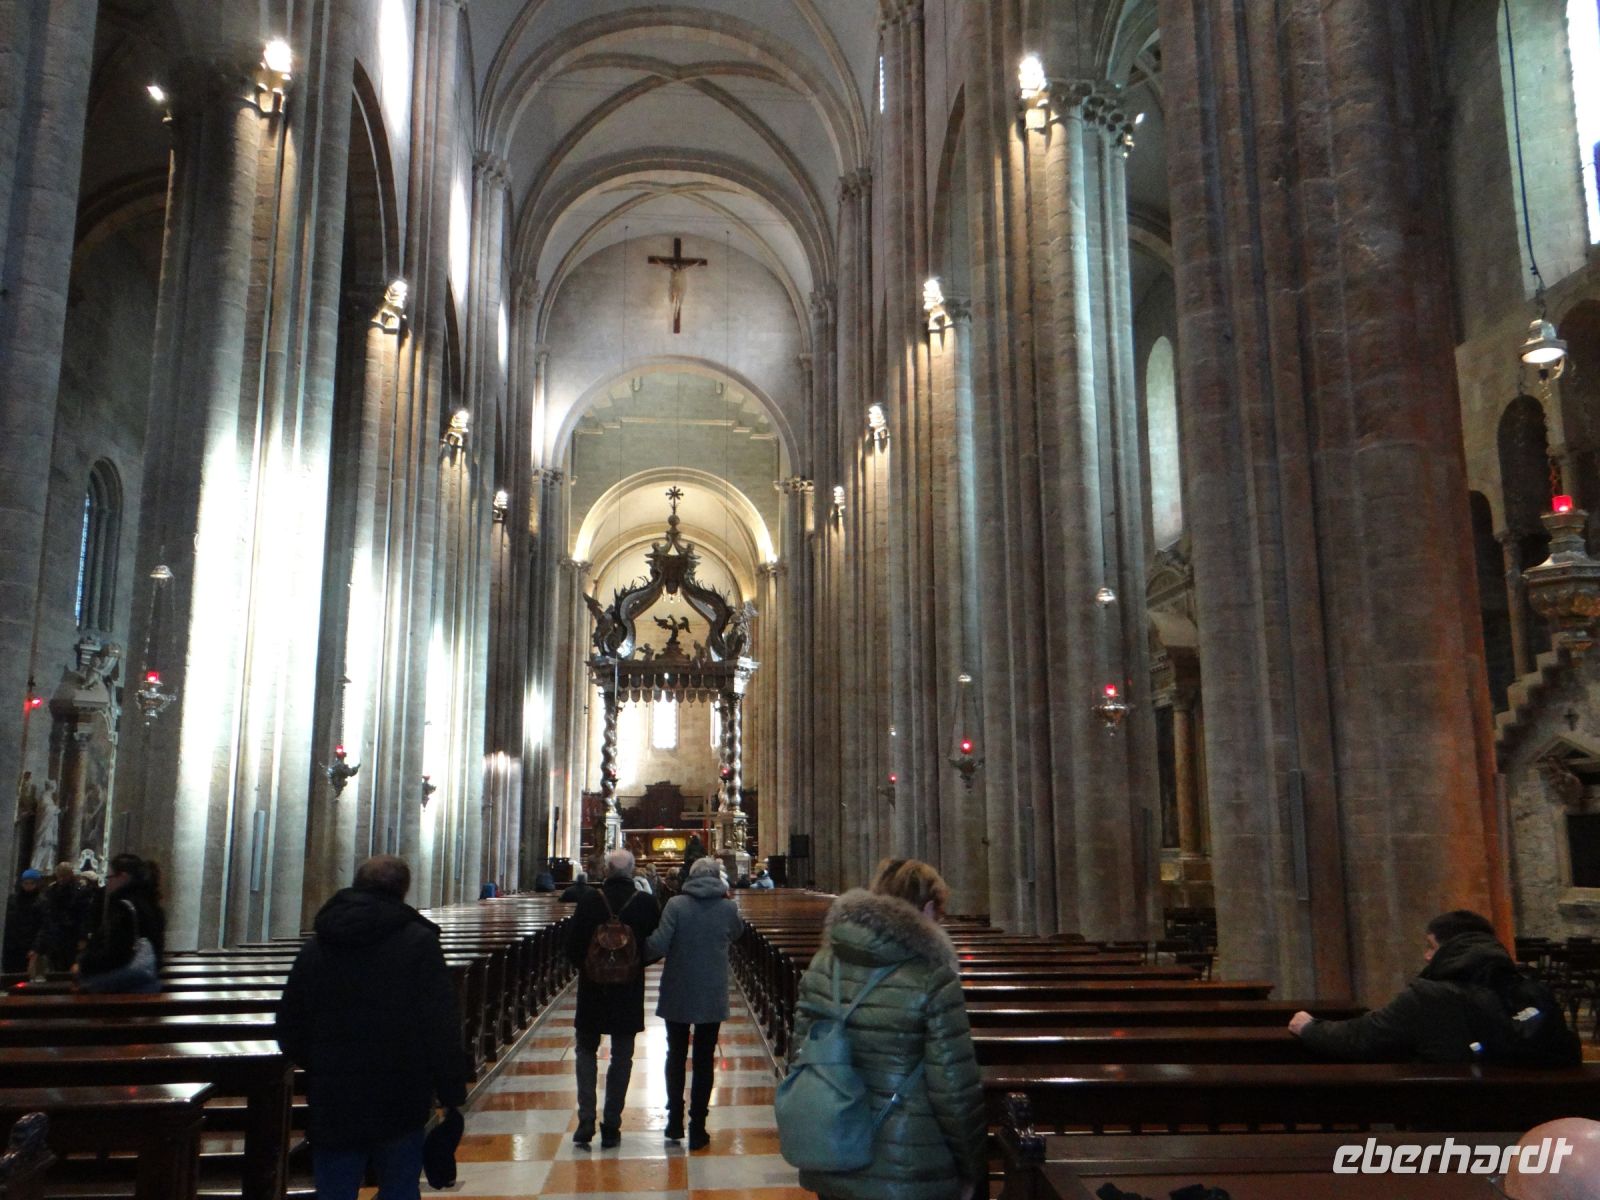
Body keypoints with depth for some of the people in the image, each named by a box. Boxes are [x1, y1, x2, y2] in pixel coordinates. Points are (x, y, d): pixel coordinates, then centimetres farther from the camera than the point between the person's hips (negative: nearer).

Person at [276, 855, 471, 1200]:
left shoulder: (315, 946, 5)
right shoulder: (419, 942, -9)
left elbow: (289, 1029, 11)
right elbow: (442, 1028, -12)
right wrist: (452, 1092, -6)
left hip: (331, 1106, 3)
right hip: (399, 1104, -3)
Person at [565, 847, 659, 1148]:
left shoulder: (590, 900, -9)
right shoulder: (645, 904, -9)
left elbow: (572, 945, -6)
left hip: (592, 988, 0)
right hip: (629, 991, 0)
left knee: (586, 1050, 15)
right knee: (621, 1057, 10)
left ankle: (586, 1122, 7)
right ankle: (611, 1128, 13)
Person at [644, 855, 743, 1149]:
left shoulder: (676, 905, -13)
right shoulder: (728, 908, -7)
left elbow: (658, 944, -19)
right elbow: (737, 934, 14)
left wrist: (641, 956, 0)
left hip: (677, 995, 0)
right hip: (712, 996, 1)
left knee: (676, 1055, 18)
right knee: (704, 1060, 10)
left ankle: (675, 1121, 24)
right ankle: (697, 1129, 13)